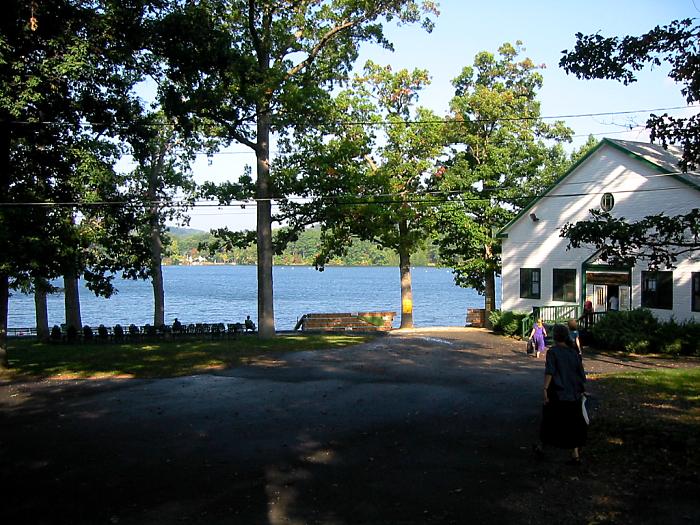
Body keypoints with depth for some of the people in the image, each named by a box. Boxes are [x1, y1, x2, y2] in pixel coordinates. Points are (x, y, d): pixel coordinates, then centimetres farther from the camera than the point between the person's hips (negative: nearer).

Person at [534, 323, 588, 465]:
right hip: (573, 396, 4)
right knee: (573, 424, 9)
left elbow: (549, 372, -21)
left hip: (556, 395, -3)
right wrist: (582, 391, 17)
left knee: (548, 421, 12)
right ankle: (575, 454, 5)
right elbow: (582, 375, 7)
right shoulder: (574, 353, 5)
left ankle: (541, 446, 29)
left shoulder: (552, 352, -8)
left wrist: (545, 388, -23)